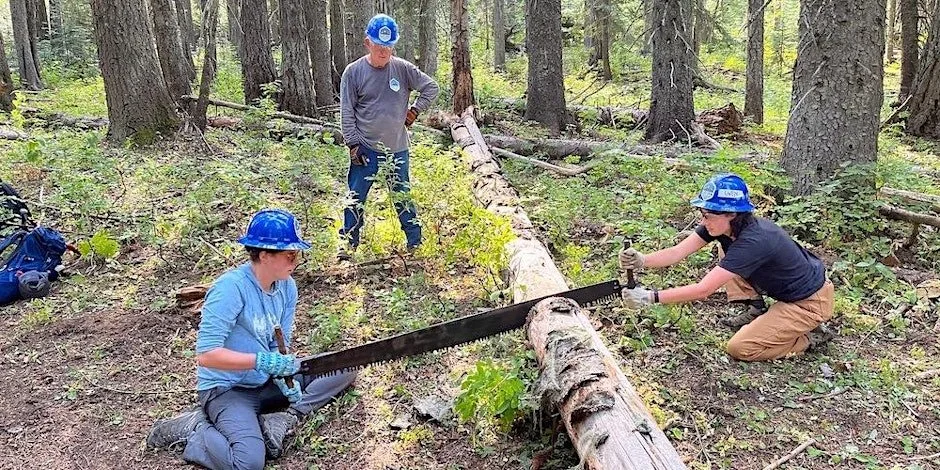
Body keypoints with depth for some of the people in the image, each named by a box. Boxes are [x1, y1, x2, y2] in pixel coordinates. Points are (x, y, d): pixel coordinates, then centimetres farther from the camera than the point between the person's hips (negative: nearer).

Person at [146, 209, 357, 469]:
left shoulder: (287, 287, -2)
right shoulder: (231, 288, -23)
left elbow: (280, 346, 2)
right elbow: (206, 355, -26)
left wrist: (285, 376, -18)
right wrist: (262, 361, -30)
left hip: (266, 383, 8)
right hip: (226, 389, -7)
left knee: (344, 368, -1)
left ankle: (284, 419, -12)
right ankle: (192, 430, -5)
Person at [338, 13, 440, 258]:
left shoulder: (403, 68, -4)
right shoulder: (353, 72, -6)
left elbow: (431, 87, 7)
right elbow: (347, 111, -4)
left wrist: (415, 110, 1)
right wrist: (353, 144, -7)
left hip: (397, 149, 1)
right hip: (365, 149, -1)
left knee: (403, 197, 13)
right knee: (355, 198, 5)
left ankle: (415, 243, 25)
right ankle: (349, 243, 20)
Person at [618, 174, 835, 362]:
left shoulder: (754, 241, -34)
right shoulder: (724, 226, -11)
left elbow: (703, 289, -37)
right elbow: (677, 252, -18)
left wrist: (651, 297, -39)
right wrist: (641, 261, -35)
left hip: (809, 302, -8)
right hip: (786, 291, 8)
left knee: (740, 348, -11)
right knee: (726, 250, 5)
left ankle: (811, 336, 4)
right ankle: (756, 310, 14)